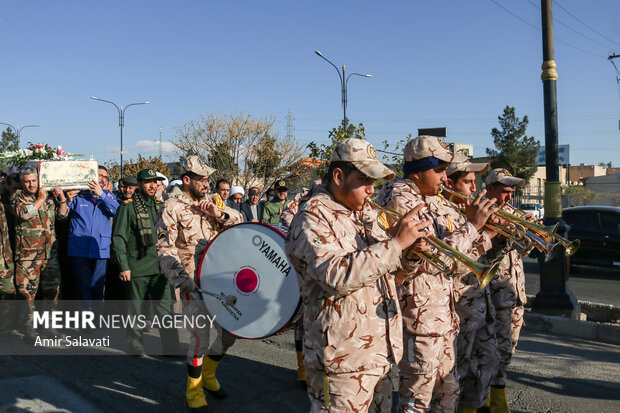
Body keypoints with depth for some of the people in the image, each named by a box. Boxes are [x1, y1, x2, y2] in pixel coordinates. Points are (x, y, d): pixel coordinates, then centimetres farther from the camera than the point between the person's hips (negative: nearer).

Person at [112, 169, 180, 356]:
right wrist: (123, 266, -12)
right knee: (134, 309, 8)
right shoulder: (128, 207, -4)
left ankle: (171, 347, 8)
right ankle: (136, 347, 23)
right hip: (137, 268, -4)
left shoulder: (159, 206, 14)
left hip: (159, 267, 4)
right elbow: (118, 238, -6)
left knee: (165, 308, 2)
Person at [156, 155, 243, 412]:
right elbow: (165, 249, -10)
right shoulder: (173, 207, -5)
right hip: (194, 282, -6)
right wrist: (184, 282, -17)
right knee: (201, 334, -10)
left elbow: (239, 222, 12)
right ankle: (194, 391, 14)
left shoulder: (211, 203, 13)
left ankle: (208, 374, 33)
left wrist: (218, 213, -8)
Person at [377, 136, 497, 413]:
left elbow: (457, 266, 15)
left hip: (443, 317, 9)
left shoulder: (435, 204, 14)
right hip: (420, 317, -9)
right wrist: (472, 226, -15)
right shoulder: (401, 201, -13)